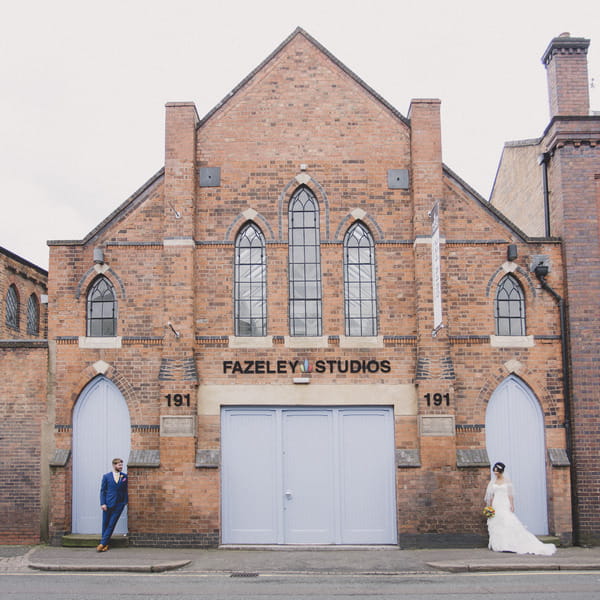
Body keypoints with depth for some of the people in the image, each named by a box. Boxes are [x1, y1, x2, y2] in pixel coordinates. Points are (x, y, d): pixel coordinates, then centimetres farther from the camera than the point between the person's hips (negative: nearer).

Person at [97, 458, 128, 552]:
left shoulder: (124, 476, 6)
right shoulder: (106, 476, 3)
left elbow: (126, 490, 9)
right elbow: (102, 490, 2)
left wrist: (126, 501, 0)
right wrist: (103, 503, -6)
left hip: (119, 504, 0)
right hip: (108, 504, 0)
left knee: (111, 525, -3)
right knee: (105, 524, 3)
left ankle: (102, 543, 3)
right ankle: (105, 544, 14)